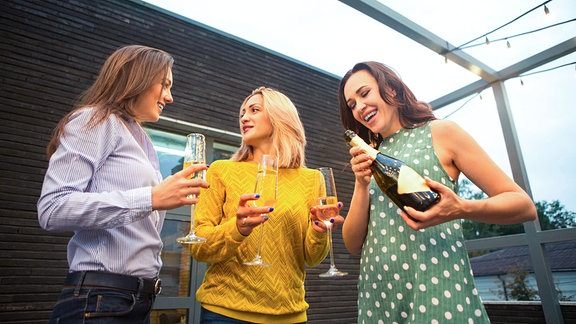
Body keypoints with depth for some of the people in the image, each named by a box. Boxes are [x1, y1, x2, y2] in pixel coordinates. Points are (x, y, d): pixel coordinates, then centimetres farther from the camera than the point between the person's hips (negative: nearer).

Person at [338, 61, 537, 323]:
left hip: (436, 290, -4)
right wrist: (362, 184, -10)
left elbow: (524, 205, -4)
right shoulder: (368, 161, 9)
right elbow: (353, 245, 2)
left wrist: (462, 209, -22)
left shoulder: (440, 132, -1)